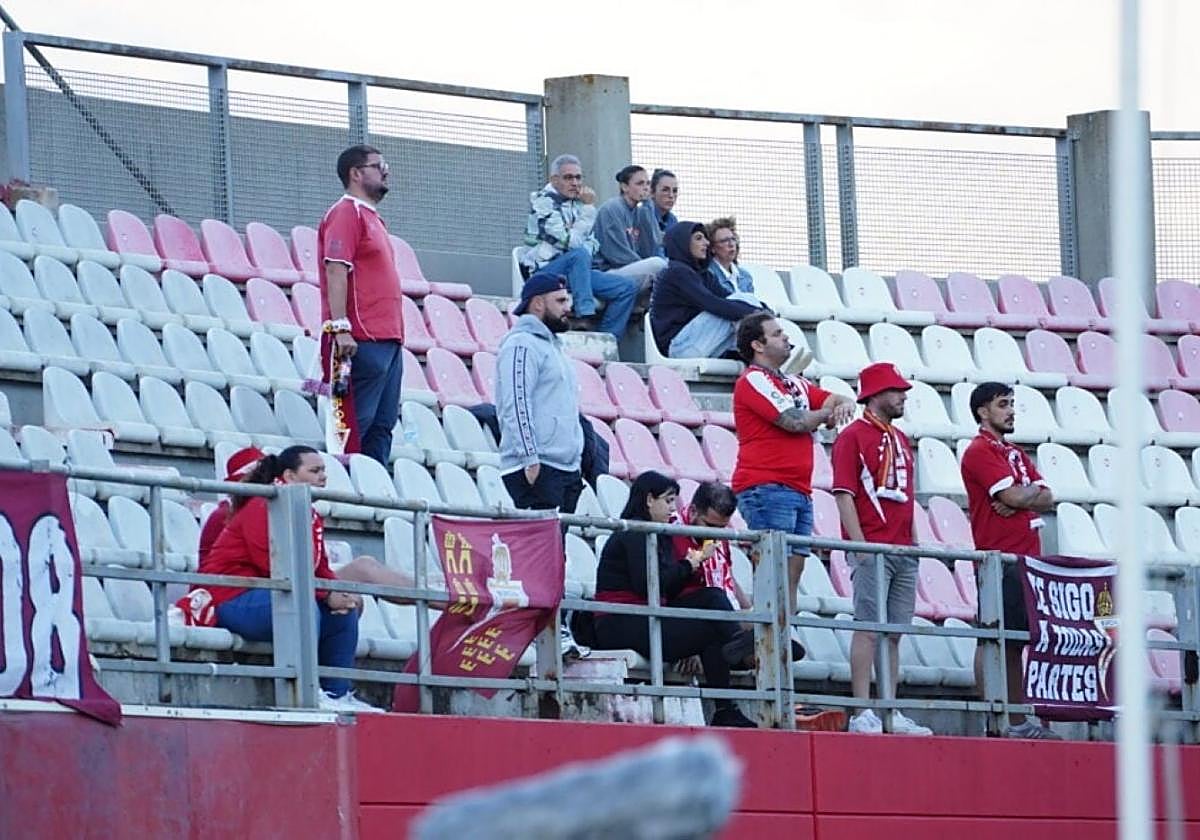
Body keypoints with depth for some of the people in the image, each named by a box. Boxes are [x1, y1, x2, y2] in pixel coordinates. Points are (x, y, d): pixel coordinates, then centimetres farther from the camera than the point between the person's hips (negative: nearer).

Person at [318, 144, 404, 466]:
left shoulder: (371, 217, 22)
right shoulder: (346, 213, -7)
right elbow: (336, 271, -16)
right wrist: (341, 328, -23)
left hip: (387, 340, 9)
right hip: (362, 341, -9)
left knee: (382, 426, 6)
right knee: (356, 423, -10)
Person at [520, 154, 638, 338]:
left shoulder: (576, 203, 15)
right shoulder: (544, 202, -11)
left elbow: (591, 243, 17)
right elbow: (571, 242, -20)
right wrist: (589, 208, -16)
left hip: (575, 272, 8)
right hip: (545, 272, -8)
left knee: (628, 287, -4)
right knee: (579, 255, -37)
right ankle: (585, 317, -41)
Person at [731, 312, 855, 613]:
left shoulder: (795, 384, 22)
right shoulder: (753, 381, -5)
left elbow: (836, 400, 24)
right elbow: (794, 421, -15)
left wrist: (843, 405, -2)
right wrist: (826, 414, 4)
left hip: (799, 491, 9)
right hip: (766, 488, -9)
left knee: (794, 566, 4)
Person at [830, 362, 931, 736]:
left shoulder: (900, 439, 20)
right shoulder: (854, 436, -4)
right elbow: (844, 494, -10)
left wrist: (915, 541, 16)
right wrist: (860, 545, -17)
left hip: (903, 551, 8)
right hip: (872, 550, -8)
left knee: (894, 633, 8)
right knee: (868, 630, -9)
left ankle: (891, 713, 10)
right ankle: (862, 715, -10)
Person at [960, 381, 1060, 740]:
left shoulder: (1014, 454, 23)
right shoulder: (980, 452, -5)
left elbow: (1047, 498, 14)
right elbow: (1013, 495, -15)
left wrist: (1021, 499, -6)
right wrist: (1034, 492, 5)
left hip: (1026, 558, 9)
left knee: (1016, 642, 8)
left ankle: (1018, 722, 9)